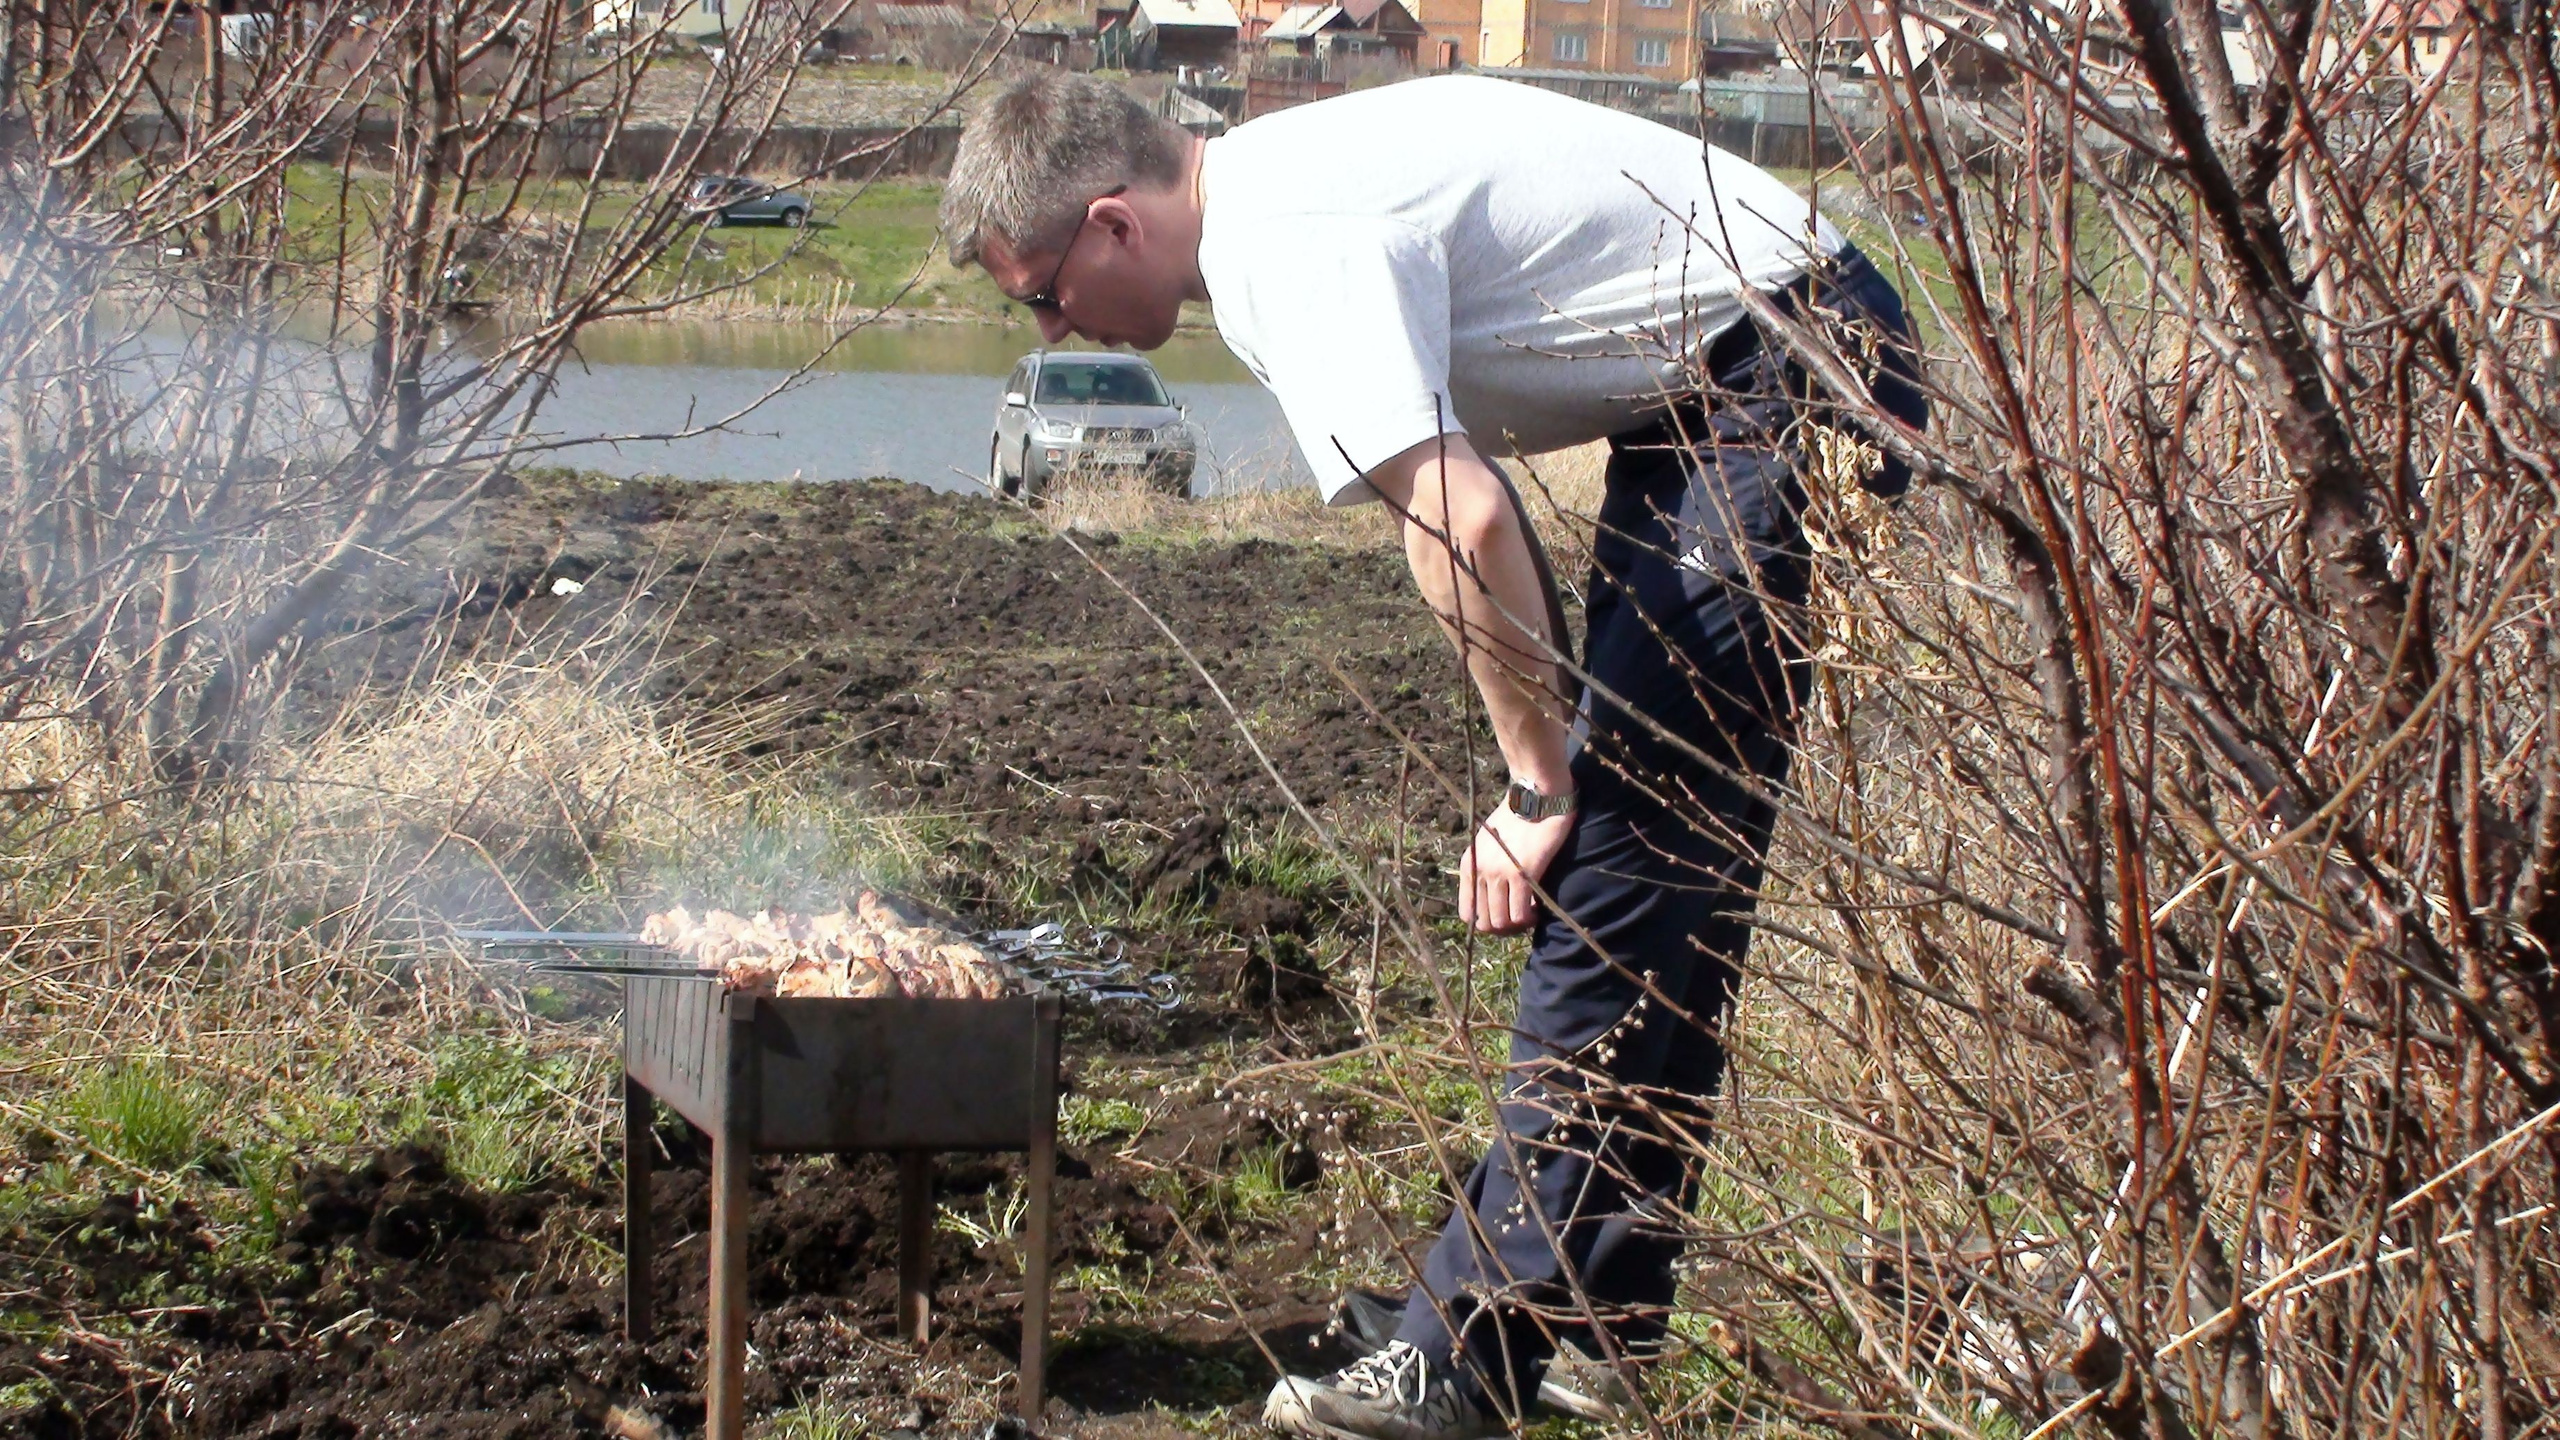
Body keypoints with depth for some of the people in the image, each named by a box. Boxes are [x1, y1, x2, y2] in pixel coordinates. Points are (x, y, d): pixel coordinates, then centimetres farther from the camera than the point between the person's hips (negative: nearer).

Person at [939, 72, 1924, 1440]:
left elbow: (1463, 527, -27)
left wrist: (1540, 785, -15)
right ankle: (1594, 1316, 19)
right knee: (1644, 865, 12)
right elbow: (1468, 496, 15)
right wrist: (1554, 747, 10)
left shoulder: (1292, 251, -21)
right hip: (1709, 401, 11)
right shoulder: (1277, 201, 11)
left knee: (1616, 876, -11)